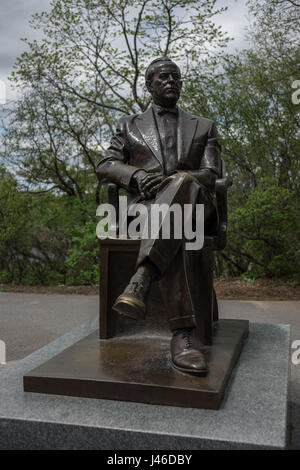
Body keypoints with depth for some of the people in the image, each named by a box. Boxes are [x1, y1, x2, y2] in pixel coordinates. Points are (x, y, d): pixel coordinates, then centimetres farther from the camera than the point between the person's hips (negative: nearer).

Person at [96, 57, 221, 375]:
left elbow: (210, 175, 9)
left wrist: (173, 181, -13)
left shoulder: (204, 127, 24)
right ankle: (184, 334, -47)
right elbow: (105, 166, 11)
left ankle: (141, 280, -52)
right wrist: (137, 175, -12)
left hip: (193, 205, 1)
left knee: (181, 183, -38)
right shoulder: (130, 125, 24)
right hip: (146, 205, 0)